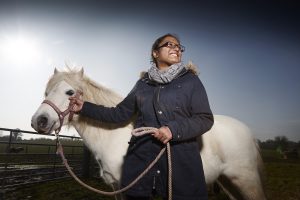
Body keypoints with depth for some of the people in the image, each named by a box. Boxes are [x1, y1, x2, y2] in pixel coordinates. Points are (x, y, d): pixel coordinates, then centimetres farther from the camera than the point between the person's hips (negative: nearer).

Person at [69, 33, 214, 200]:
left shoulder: (191, 80, 3)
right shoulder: (142, 84, 11)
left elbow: (206, 119, -2)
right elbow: (119, 114, 14)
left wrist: (174, 129, -18)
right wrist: (84, 107, 11)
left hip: (181, 159, -2)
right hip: (141, 158, 3)